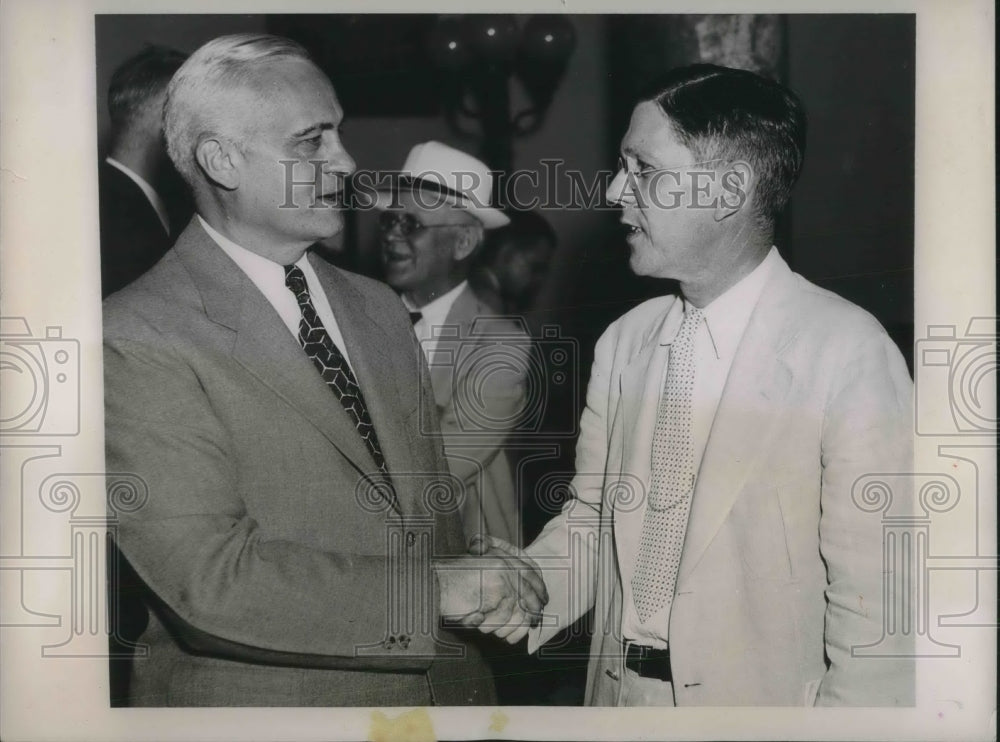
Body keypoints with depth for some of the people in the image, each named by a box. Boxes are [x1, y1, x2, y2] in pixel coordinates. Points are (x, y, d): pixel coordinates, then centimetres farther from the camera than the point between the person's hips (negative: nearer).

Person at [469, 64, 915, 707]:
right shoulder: (623, 342, 1)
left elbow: (873, 602, -17)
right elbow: (592, 518, 8)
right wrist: (533, 582, -9)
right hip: (616, 691, 5)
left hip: (762, 699, -5)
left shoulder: (849, 352, -17)